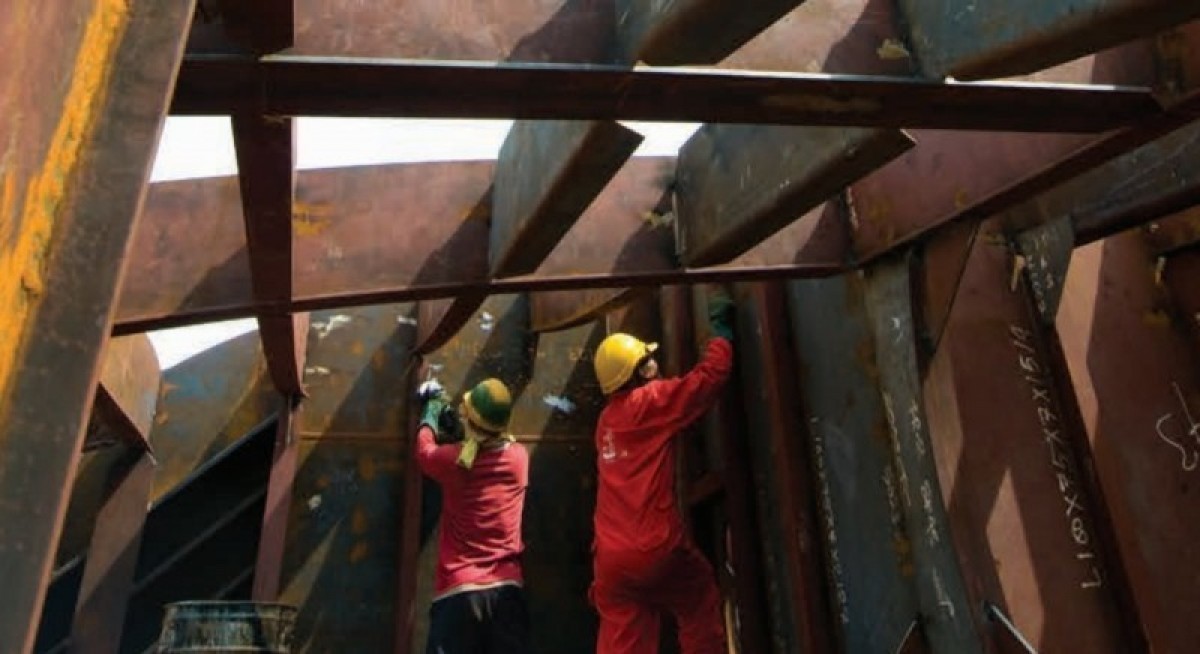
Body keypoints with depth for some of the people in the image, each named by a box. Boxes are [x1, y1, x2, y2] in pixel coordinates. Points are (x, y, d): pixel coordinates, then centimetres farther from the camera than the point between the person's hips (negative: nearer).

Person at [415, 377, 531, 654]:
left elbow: (425, 450, 15)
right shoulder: (518, 456, -1)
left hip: (460, 589, -2)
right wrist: (453, 417, 27)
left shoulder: (454, 460, -9)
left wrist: (431, 413, 30)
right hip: (507, 587, 3)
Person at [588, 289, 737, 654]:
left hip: (611, 559, 6)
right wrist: (722, 330, 6)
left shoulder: (606, 420, 14)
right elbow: (710, 376, -6)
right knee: (702, 610, 18)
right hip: (655, 548, -6)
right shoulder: (650, 402, -7)